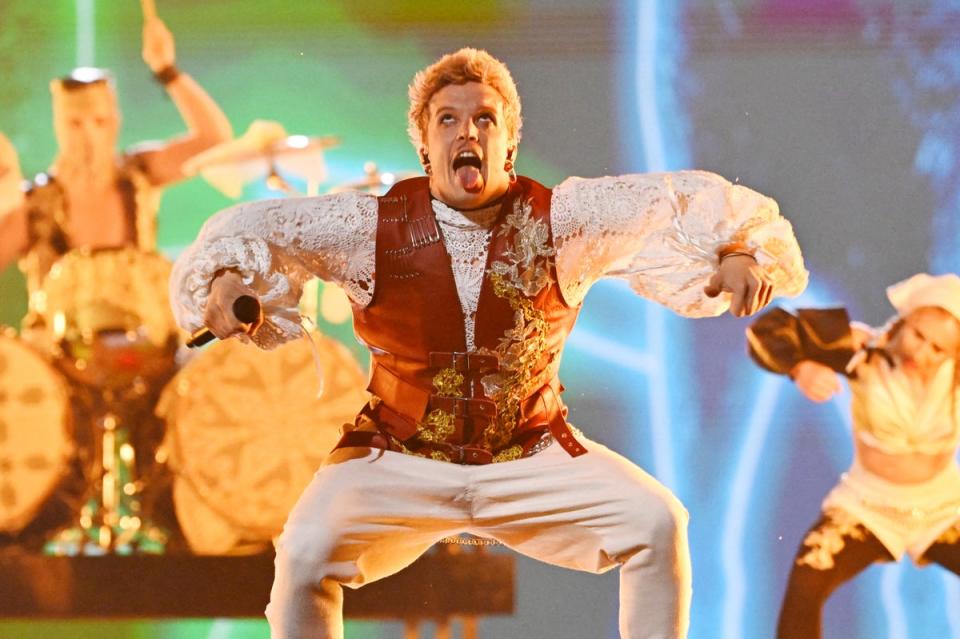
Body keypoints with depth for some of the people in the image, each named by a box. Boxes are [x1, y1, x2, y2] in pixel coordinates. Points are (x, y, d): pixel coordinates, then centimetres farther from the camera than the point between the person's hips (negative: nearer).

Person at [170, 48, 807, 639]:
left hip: (531, 459, 1)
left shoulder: (559, 220, -10)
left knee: (657, 524, -18)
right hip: (401, 460, -1)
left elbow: (678, 204, -7)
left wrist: (736, 253, -23)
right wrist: (227, 276, -24)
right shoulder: (376, 226, -11)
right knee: (308, 550, -27)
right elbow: (259, 230, -5)